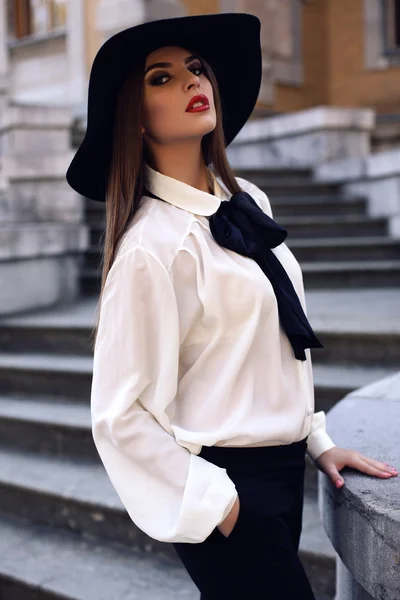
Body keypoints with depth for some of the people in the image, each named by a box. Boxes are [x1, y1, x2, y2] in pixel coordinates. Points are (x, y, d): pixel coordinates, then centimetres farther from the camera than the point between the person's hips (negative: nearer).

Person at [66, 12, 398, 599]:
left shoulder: (249, 202, 4)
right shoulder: (150, 244, -18)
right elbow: (122, 415, -17)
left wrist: (318, 439, 12)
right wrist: (218, 505, -14)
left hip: (285, 471, 7)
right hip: (229, 488, -7)